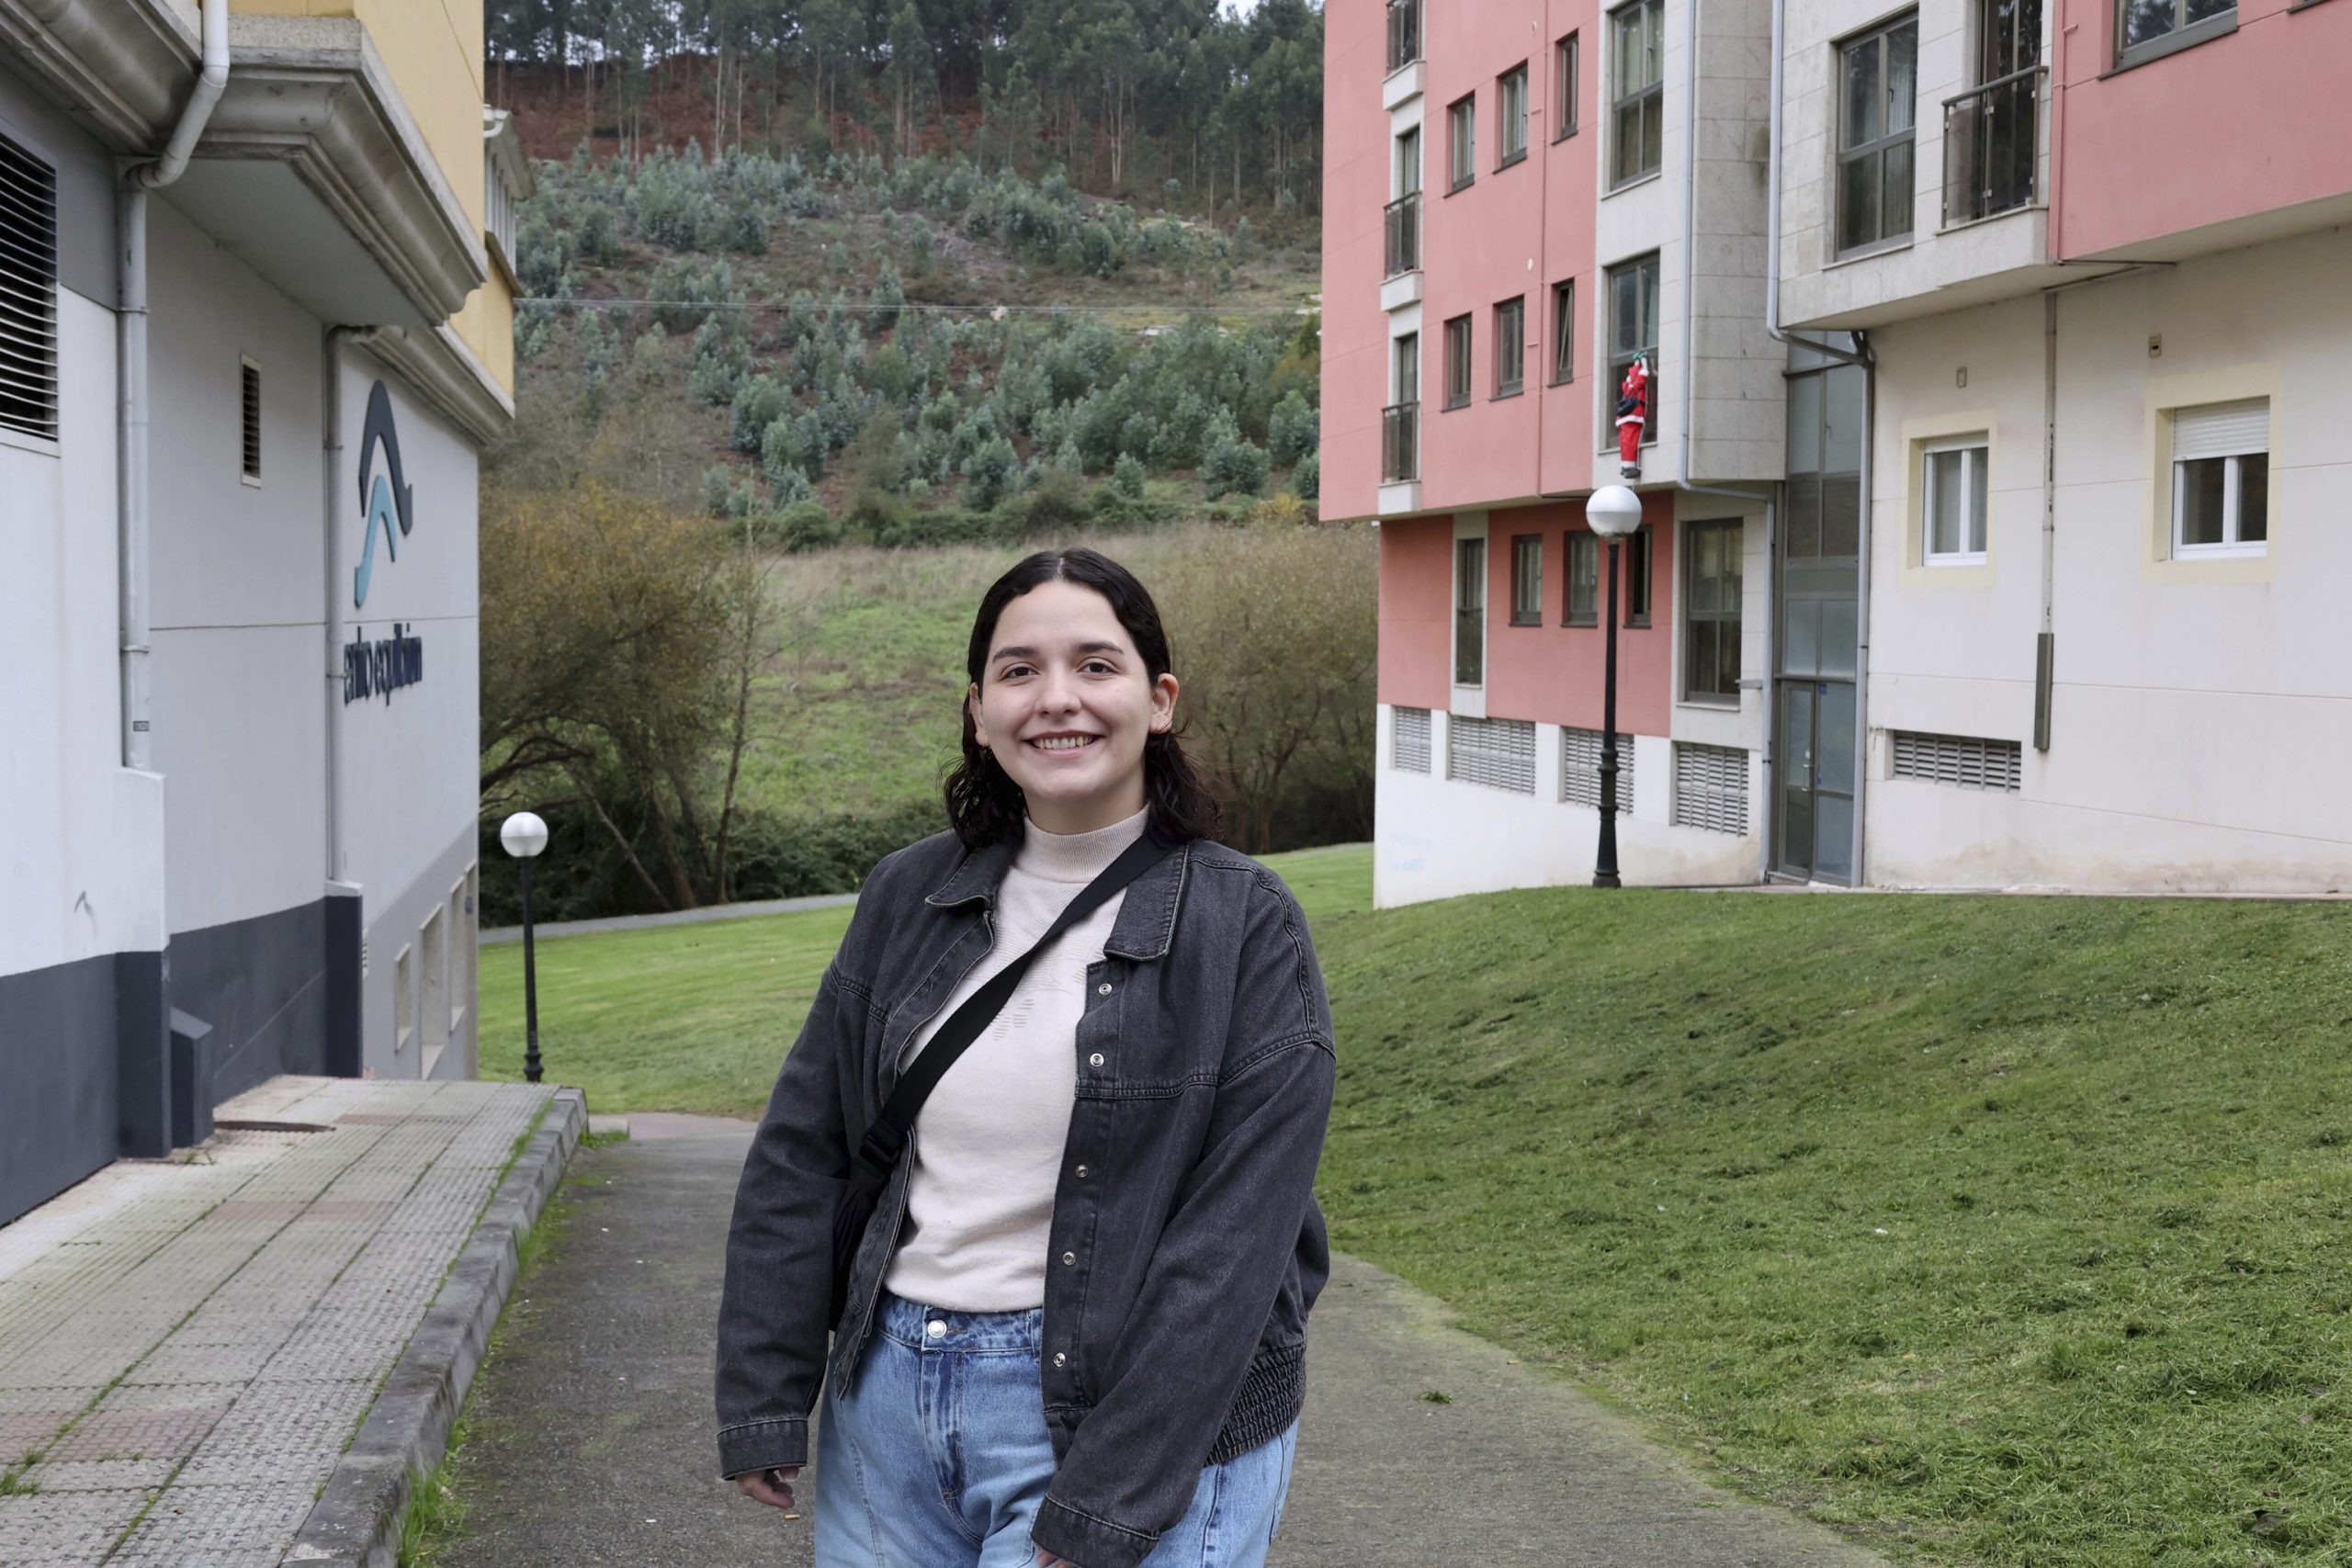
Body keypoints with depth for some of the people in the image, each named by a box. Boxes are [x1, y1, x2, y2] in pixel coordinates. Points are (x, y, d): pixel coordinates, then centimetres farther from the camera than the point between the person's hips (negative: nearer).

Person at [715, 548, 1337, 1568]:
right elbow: (798, 1160, 7)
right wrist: (762, 1403, 2)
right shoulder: (908, 897, 4)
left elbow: (1236, 1239, -14)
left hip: (1139, 1416, -4)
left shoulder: (1246, 928, -9)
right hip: (888, 1397, 4)